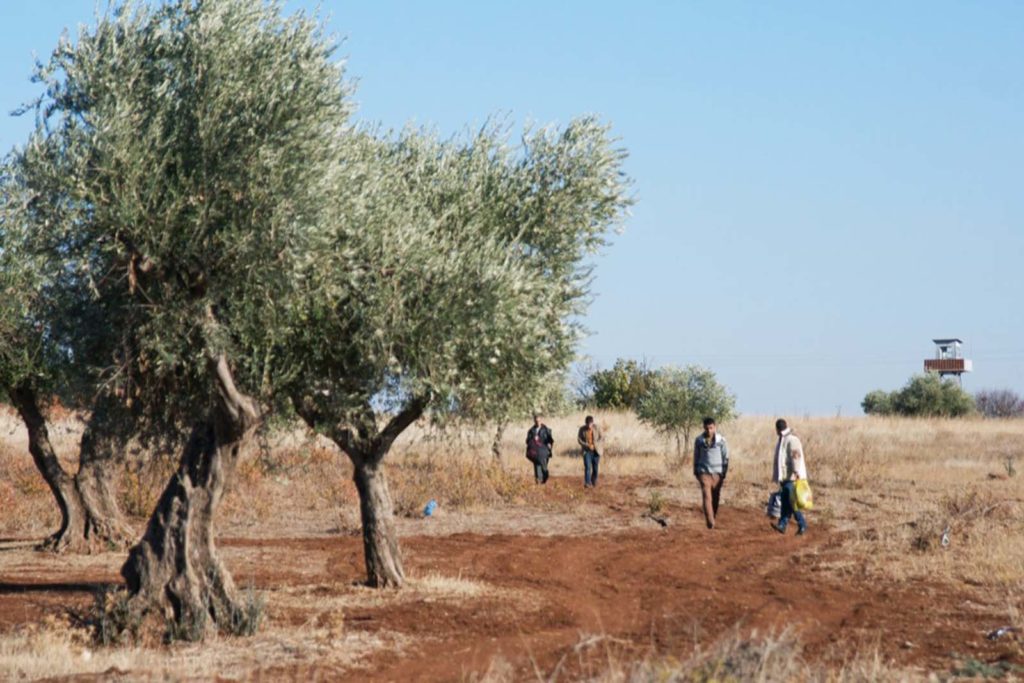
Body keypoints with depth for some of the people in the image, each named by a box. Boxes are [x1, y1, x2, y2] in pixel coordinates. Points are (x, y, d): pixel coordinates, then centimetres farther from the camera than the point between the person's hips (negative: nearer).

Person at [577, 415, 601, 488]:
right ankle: (587, 483, -18)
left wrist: (596, 444, -12)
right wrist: (587, 446, -16)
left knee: (595, 467, 7)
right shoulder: (582, 429, -7)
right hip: (587, 451, -2)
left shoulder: (595, 427, -5)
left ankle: (594, 482, 25)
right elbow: (579, 439, -5)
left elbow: (600, 437, 3)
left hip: (595, 451, 2)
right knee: (587, 467, -14)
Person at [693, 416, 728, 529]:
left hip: (717, 473, 0)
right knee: (706, 496, -13)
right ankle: (710, 523, -19)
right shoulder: (699, 440, -1)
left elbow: (725, 457, 1)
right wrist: (695, 473, 11)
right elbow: (696, 457, 9)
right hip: (704, 472, 0)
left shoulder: (721, 440, -5)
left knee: (715, 498, 7)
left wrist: (724, 474, -1)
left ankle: (713, 518, 25)